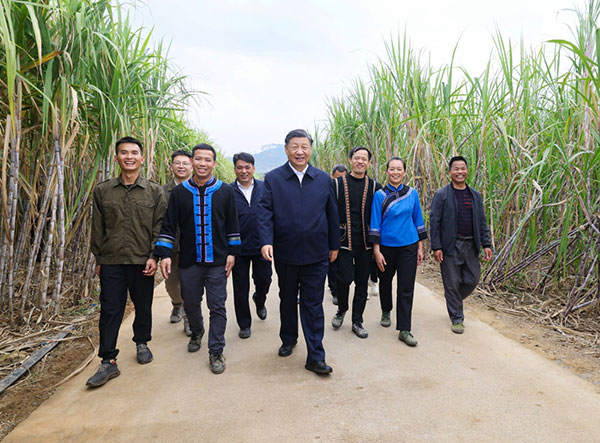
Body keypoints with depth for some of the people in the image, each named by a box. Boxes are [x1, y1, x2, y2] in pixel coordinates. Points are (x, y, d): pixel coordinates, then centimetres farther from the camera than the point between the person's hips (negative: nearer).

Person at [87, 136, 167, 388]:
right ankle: (108, 362, 12)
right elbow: (98, 228, 11)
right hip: (111, 262, 1)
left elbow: (159, 226, 1)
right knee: (110, 310, 2)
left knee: (143, 306, 12)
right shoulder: (102, 191, 7)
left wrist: (154, 256, -8)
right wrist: (99, 259, 9)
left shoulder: (154, 191, 3)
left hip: (142, 261, 0)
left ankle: (142, 343, 35)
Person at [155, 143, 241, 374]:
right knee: (191, 303, 15)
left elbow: (232, 225, 5)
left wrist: (232, 252, 1)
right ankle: (196, 333, 44)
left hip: (217, 261, -1)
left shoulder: (225, 191, 2)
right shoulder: (179, 192, 3)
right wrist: (164, 254, -5)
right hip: (189, 261, 2)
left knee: (217, 307, 0)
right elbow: (168, 225, 3)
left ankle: (216, 351, 13)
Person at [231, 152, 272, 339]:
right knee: (240, 288, 8)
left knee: (264, 280, 9)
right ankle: (244, 325, 26)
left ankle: (259, 301, 45)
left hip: (261, 246, 1)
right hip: (239, 248, -1)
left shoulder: (265, 188, 1)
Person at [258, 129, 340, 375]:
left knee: (313, 305, 3)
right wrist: (266, 241, -20)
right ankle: (288, 341, 40)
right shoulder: (273, 178, -1)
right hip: (285, 254, 1)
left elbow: (332, 215, 9)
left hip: (316, 255, 0)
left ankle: (315, 357, 12)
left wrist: (334, 245, 11)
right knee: (287, 300, 18)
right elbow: (265, 212, -7)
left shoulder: (323, 179, 4)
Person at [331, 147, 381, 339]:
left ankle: (357, 321, 23)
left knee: (362, 283, 8)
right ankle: (341, 310, 23)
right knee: (344, 279, -7)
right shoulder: (337, 184, 2)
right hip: (344, 242, -2)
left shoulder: (374, 186, 6)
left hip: (365, 243, 2)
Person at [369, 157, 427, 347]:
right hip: (387, 246, -1)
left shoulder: (412, 193, 3)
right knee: (385, 282, 16)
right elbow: (375, 224, -5)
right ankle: (386, 312, 42)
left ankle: (404, 330, 5)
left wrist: (420, 247, 7)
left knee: (406, 288, -1)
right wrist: (377, 251, -10)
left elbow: (418, 220, 10)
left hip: (408, 246, 1)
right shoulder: (380, 195, -4)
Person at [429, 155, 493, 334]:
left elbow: (482, 221, 13)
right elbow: (434, 222, -7)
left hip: (470, 245, 5)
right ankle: (457, 318, 18)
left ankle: (453, 301, 37)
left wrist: (486, 244, 6)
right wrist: (436, 247, -13)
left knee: (472, 280, 9)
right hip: (450, 245, -4)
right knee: (452, 283, 3)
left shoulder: (475, 195, 11)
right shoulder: (441, 195, -4)